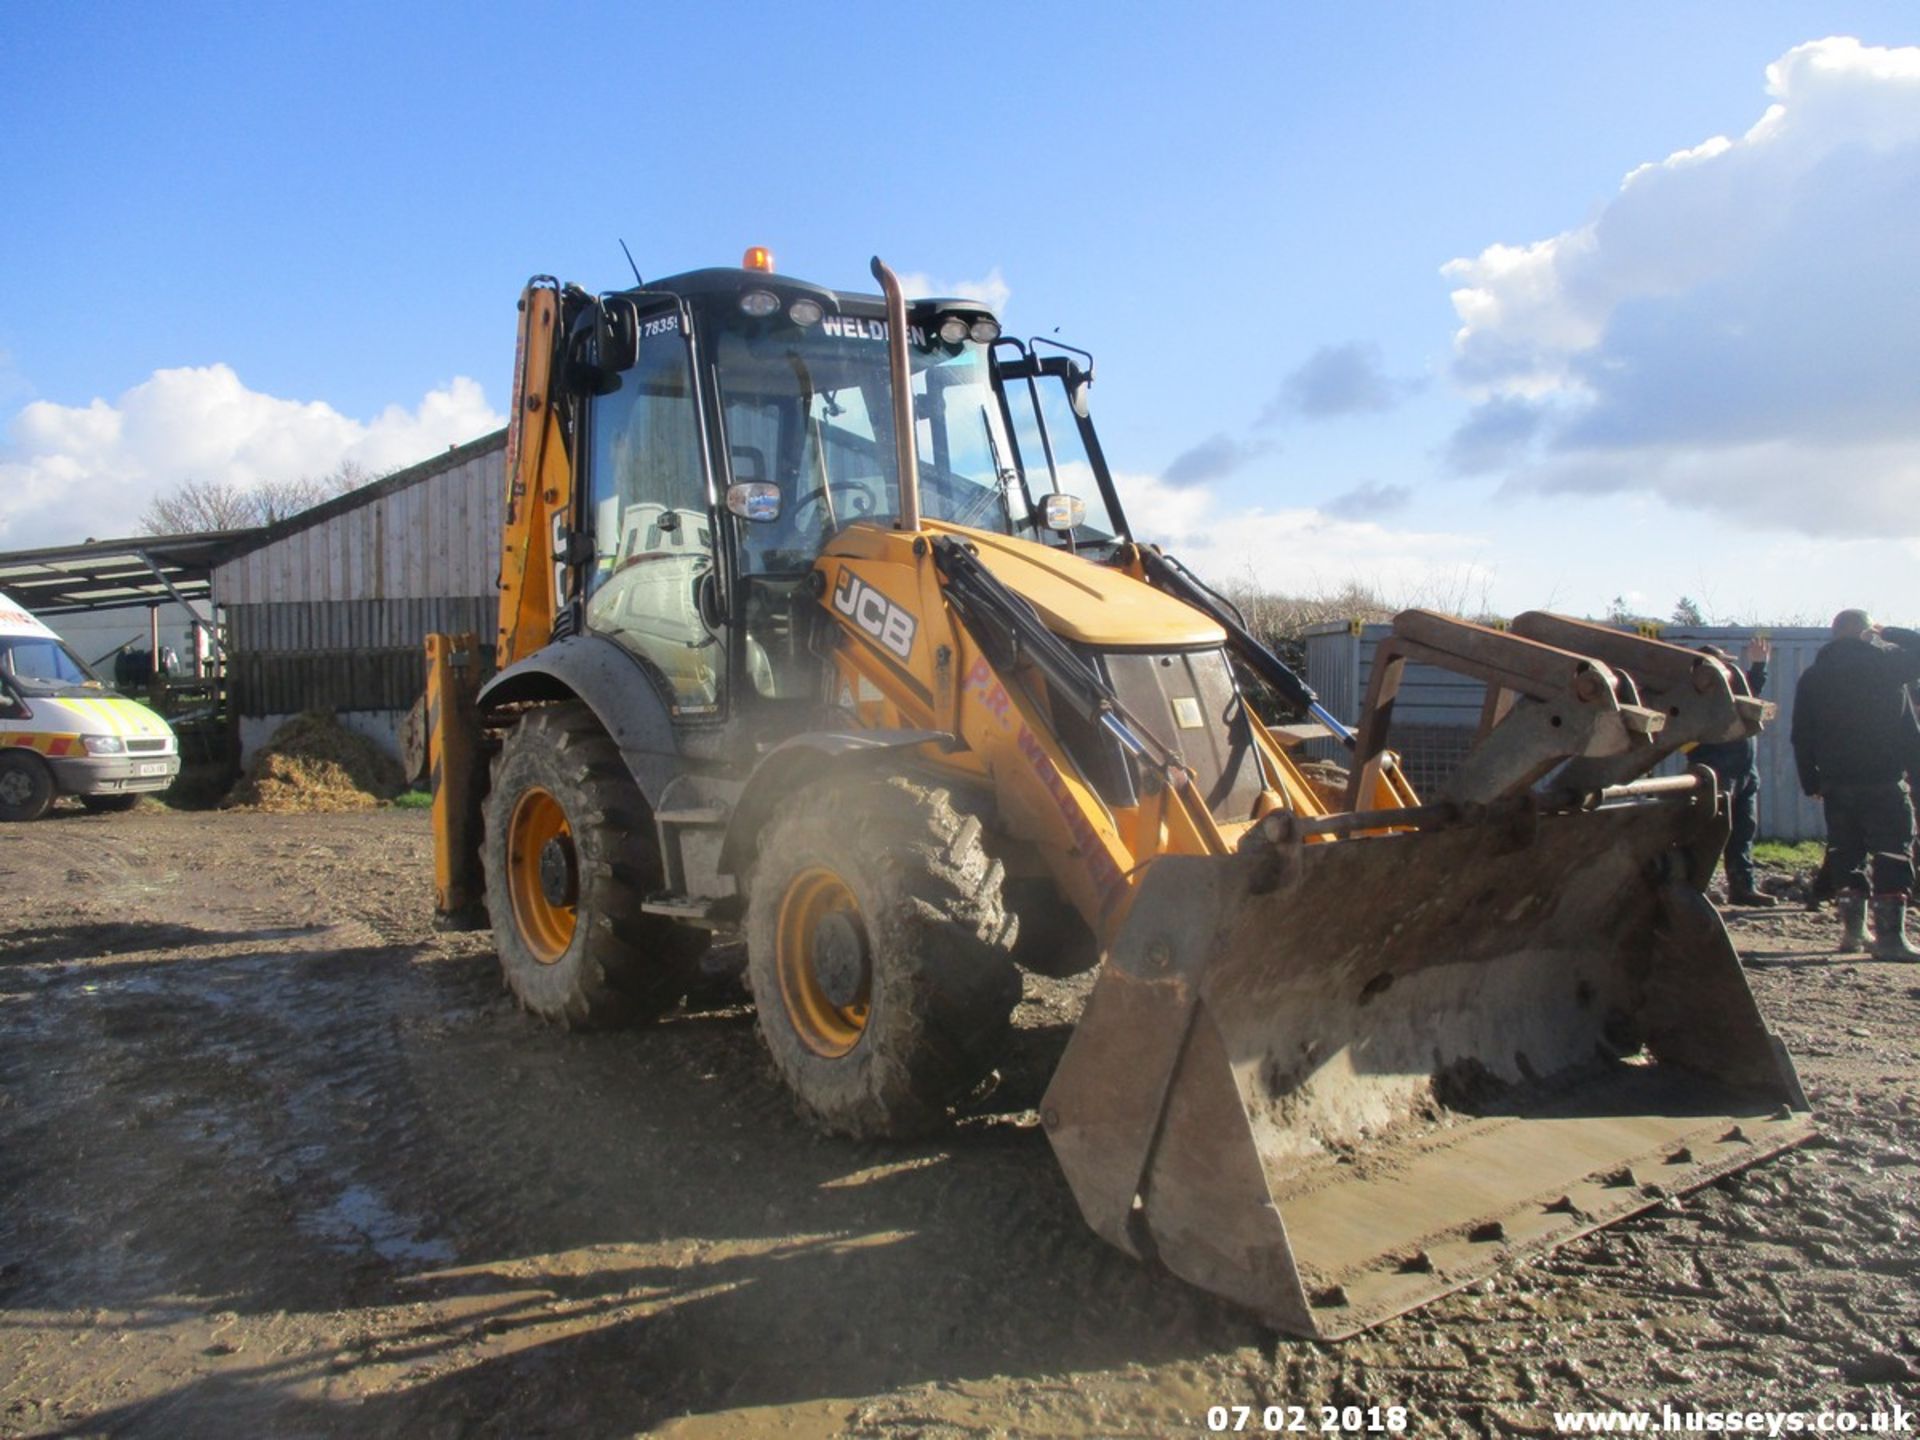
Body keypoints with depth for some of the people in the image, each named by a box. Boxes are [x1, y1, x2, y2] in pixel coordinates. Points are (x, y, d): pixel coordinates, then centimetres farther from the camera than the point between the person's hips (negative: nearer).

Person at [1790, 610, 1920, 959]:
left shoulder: (1812, 676, 8)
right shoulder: (1883, 659, -5)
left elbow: (1801, 736, 8)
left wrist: (1811, 782, 13)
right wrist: (1887, 632, 16)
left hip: (1835, 782, 5)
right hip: (1883, 779, -4)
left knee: (1847, 855, 12)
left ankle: (1853, 930, 15)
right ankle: (1890, 936, -9)